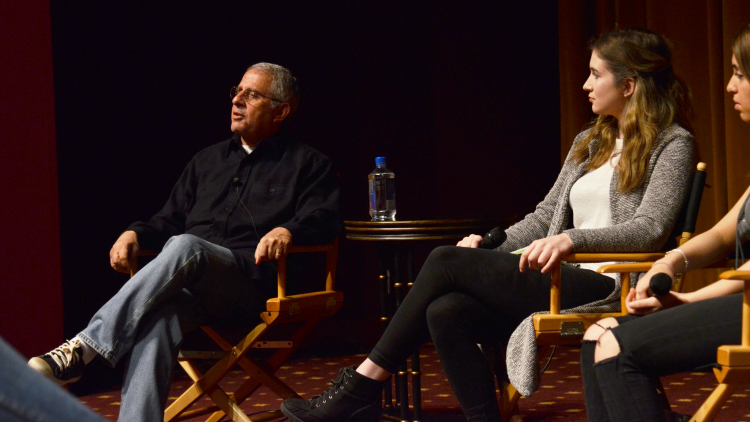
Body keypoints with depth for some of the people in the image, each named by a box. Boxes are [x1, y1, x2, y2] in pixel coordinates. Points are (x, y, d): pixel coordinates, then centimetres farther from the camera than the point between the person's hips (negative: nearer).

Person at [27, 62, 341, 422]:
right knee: (158, 318, -35)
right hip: (185, 283, 4)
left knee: (184, 247, -37)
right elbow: (171, 220, 31)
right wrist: (136, 233, 9)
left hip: (250, 281, -4)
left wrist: (288, 230, -21)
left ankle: (86, 347, -42)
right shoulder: (208, 160, 32)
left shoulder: (306, 164, 18)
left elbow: (324, 218, 2)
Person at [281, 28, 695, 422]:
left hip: (603, 286, -7)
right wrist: (491, 246, 5)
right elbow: (546, 214, 22)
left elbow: (650, 228, -14)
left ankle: (363, 387, -12)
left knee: (447, 262, -17)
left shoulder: (672, 144, 0)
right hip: (560, 279, 8)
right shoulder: (589, 142, 24)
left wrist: (571, 239, -27)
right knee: (446, 312, -22)